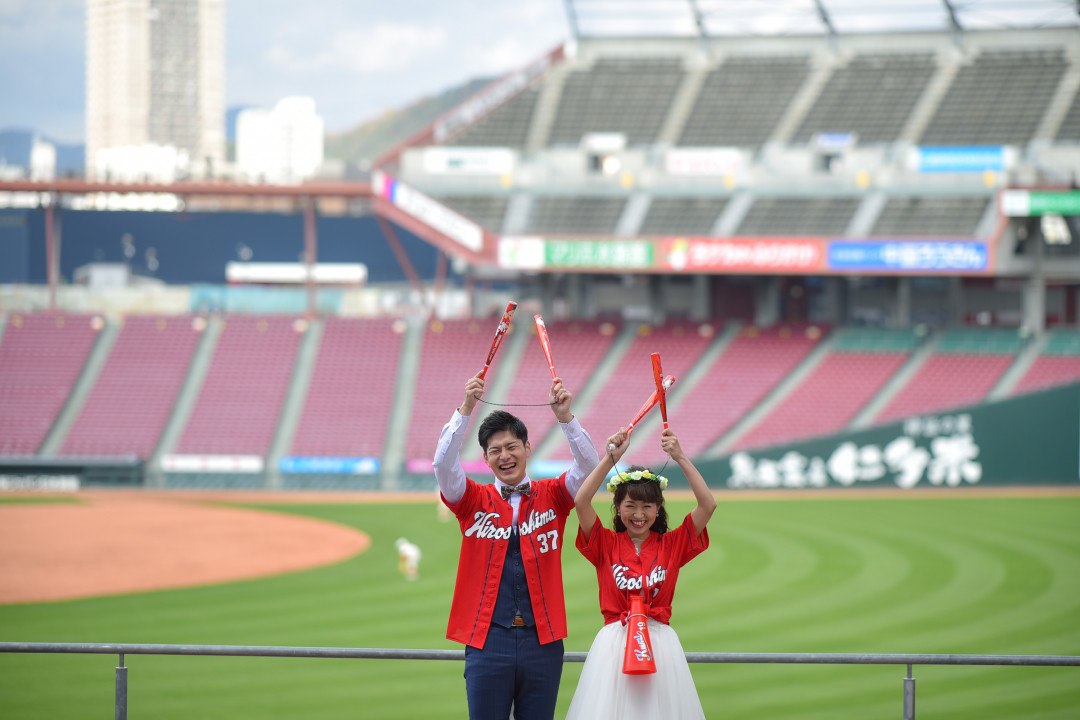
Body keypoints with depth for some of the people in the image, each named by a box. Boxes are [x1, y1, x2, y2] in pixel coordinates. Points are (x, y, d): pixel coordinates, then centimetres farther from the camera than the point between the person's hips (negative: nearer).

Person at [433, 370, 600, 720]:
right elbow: (444, 464, -9)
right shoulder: (474, 501, 7)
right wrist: (465, 410, -21)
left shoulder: (551, 496, 9)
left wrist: (565, 417, -20)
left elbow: (587, 465, -5)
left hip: (541, 641, 1)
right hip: (488, 640, -1)